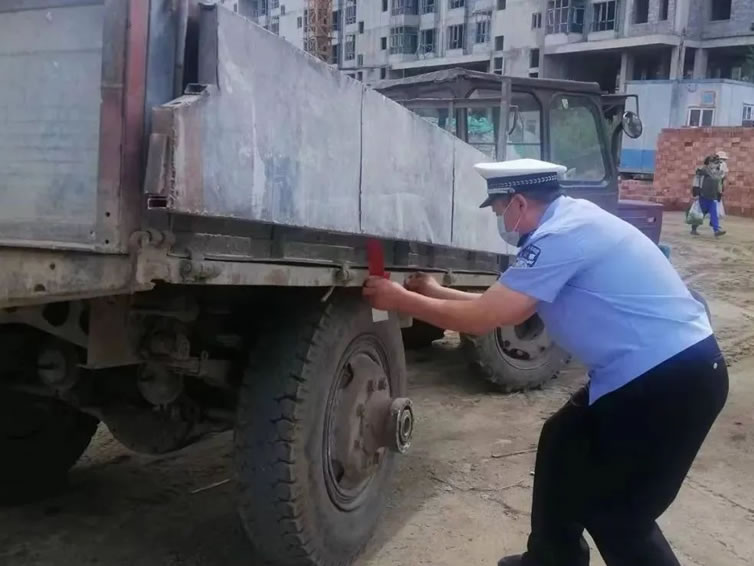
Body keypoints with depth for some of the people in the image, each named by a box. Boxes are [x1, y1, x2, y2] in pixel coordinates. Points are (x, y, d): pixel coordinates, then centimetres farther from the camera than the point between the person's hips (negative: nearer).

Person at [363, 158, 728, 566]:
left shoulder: (560, 236, -19)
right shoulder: (568, 222, 12)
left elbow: (481, 319, -17)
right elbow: (506, 307, 20)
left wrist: (401, 300, -5)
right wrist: (436, 292, 23)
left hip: (674, 377, -10)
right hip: (648, 371, 10)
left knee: (615, 512, 1)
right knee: (562, 445, 21)